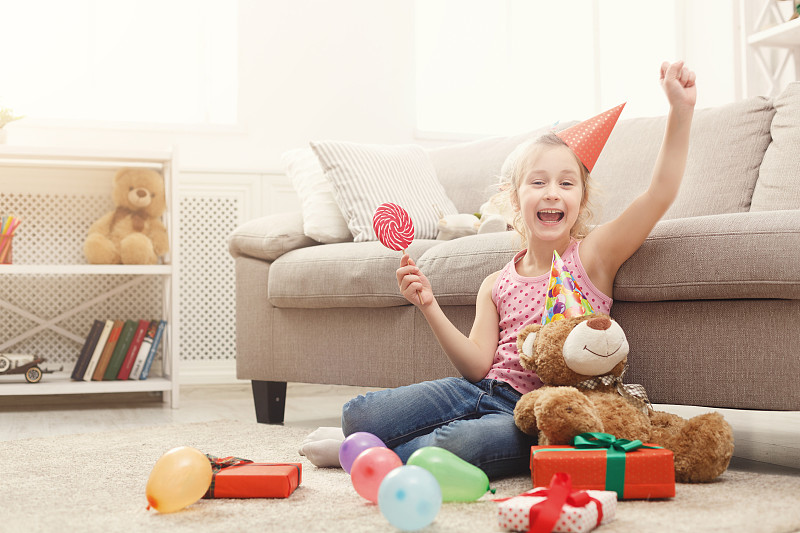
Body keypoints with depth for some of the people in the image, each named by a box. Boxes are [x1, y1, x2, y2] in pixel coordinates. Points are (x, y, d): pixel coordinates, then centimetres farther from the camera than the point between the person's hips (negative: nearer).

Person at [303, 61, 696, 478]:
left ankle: (374, 450, -9)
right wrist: (430, 306, -10)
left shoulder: (594, 255, -1)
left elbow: (660, 193, -12)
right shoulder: (495, 286, 11)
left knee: (461, 444, -36)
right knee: (359, 413, -13)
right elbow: (478, 366, 2)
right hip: (483, 391, 4)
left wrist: (681, 111, -21)